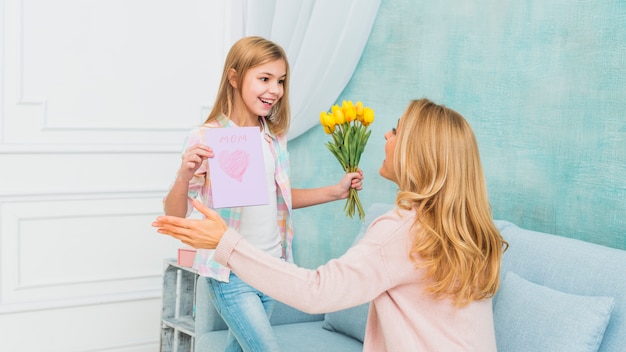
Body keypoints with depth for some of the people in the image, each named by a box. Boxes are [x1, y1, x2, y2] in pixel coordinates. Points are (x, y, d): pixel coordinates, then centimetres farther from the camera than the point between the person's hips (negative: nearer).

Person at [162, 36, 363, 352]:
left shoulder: (275, 137, 3)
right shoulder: (206, 139, -15)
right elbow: (174, 215, -15)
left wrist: (335, 192, 6)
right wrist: (184, 176, -35)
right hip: (231, 274, -6)